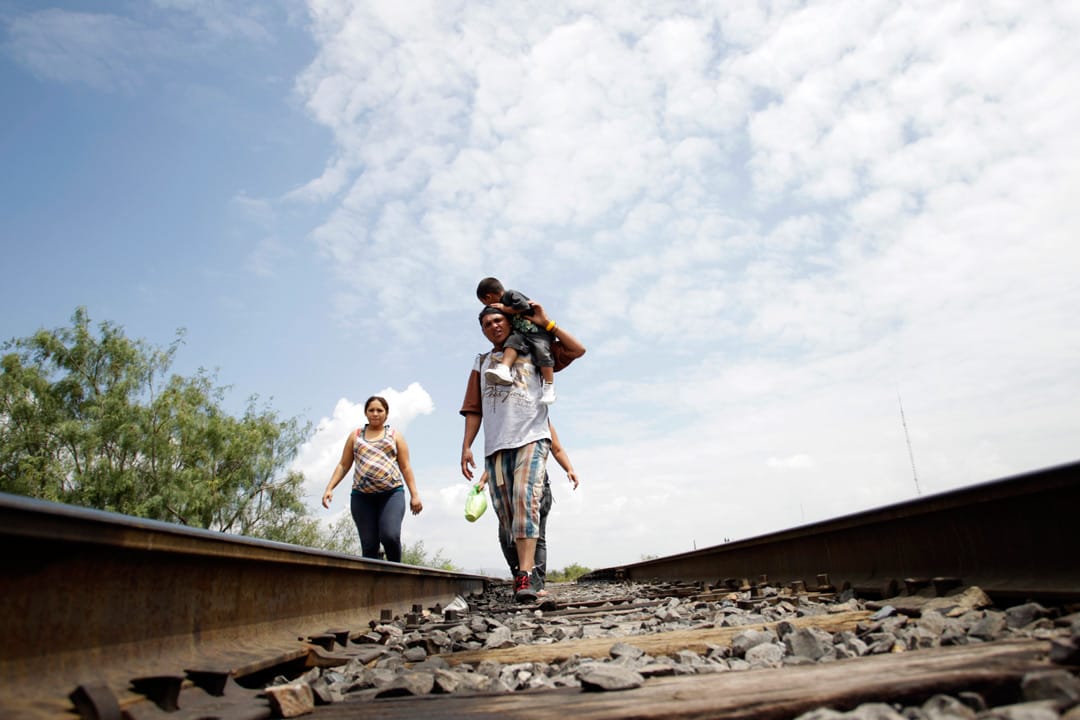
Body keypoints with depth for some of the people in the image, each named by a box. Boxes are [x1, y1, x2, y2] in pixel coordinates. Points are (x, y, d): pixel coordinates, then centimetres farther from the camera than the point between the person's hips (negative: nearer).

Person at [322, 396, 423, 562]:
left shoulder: (395, 436, 13)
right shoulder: (355, 436, 17)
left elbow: (406, 468, 9)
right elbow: (343, 465, 16)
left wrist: (414, 495, 1)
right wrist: (329, 488, 4)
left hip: (392, 494, -2)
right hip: (362, 496, 2)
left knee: (390, 536, -20)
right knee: (369, 545, -4)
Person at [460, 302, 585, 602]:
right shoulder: (481, 362, 24)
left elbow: (578, 350, 11)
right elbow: (473, 410, 19)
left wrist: (546, 323, 7)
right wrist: (466, 446, 7)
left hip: (531, 438, -3)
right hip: (496, 445, 4)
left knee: (526, 500, -21)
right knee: (505, 511, -1)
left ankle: (524, 577, -27)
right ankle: (525, 565, 12)